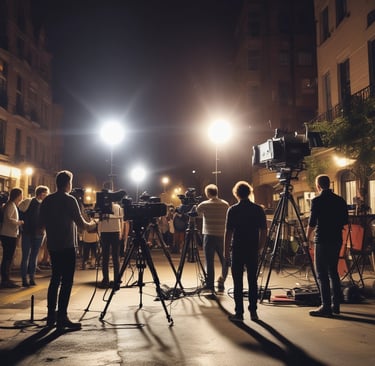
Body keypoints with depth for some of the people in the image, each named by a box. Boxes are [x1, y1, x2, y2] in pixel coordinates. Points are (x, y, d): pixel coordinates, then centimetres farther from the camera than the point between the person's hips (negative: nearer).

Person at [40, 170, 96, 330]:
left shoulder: (47, 200, 7)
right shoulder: (69, 200, -11)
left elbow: (42, 222, 14)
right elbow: (81, 223, -10)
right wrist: (91, 225, 9)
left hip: (52, 245, 7)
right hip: (67, 246, -7)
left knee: (55, 279, 13)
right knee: (66, 281, -4)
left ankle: (51, 316, 16)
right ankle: (62, 318, -4)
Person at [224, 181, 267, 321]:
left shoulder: (233, 210, -6)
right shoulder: (258, 209, 2)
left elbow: (228, 232, -8)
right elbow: (263, 231, 4)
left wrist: (226, 250, 0)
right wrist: (259, 247, 15)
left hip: (237, 249, -3)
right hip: (253, 250, 3)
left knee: (238, 282, 3)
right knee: (252, 280, 11)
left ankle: (239, 313, 5)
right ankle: (253, 311, 16)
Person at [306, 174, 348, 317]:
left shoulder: (316, 201, -10)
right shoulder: (340, 200, 7)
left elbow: (312, 223, -10)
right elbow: (345, 221, 11)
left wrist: (308, 236, 8)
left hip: (322, 240, -6)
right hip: (336, 239, 6)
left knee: (322, 274, -2)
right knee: (333, 272, 15)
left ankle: (326, 307, -3)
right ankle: (336, 305, 18)